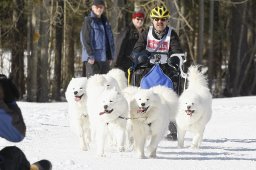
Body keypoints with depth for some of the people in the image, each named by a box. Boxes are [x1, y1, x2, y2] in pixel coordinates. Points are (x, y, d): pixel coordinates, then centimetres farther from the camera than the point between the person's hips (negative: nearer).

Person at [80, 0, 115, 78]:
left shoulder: (105, 22, 17)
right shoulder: (88, 21, -3)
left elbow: (110, 39, 20)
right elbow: (85, 39, -10)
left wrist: (111, 56, 11)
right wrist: (90, 56, -17)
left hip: (105, 58, 7)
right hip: (93, 58, -7)